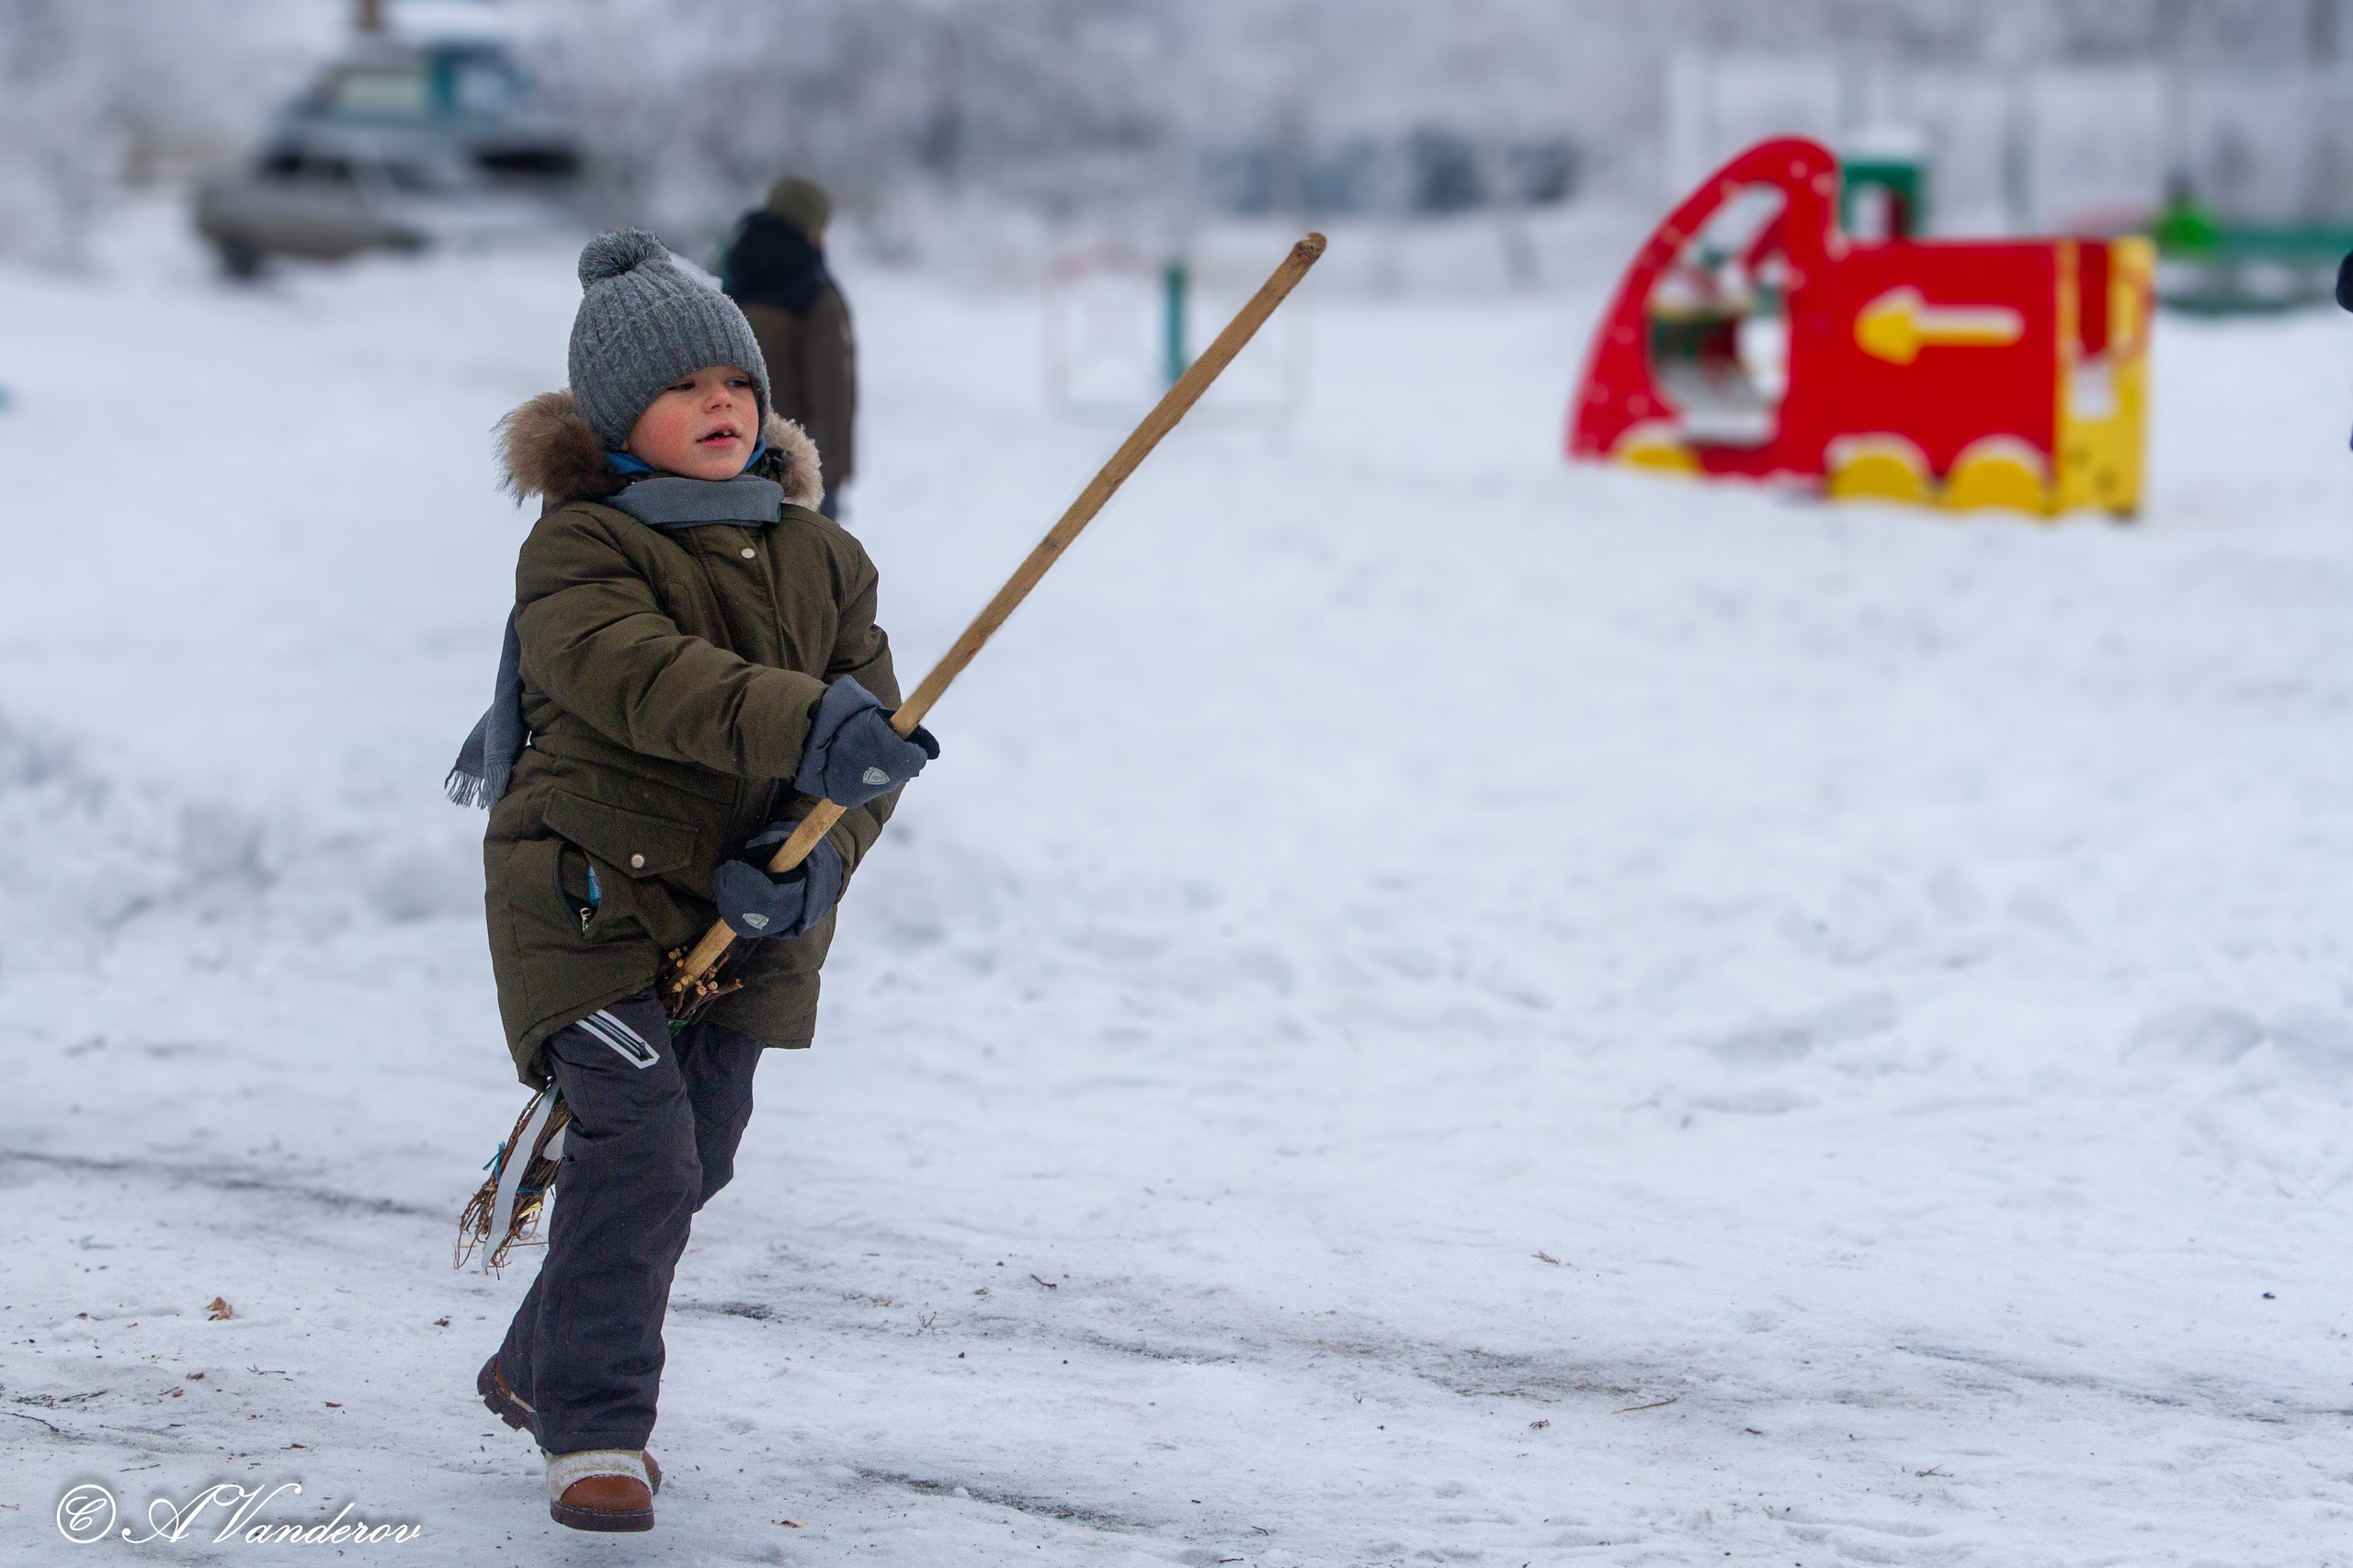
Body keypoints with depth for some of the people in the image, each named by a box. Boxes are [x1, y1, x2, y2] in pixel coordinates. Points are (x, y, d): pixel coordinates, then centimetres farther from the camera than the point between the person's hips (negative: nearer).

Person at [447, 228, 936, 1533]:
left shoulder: (820, 558, 7)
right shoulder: (579, 548, -11)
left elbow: (872, 737, 4)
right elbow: (638, 676, -30)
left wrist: (820, 851, -17)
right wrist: (806, 726, -45)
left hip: (749, 917, 6)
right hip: (591, 892, -6)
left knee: (696, 1153, 13)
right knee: (638, 1144, -19)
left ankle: (540, 1365, 36)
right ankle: (594, 1429, -10)